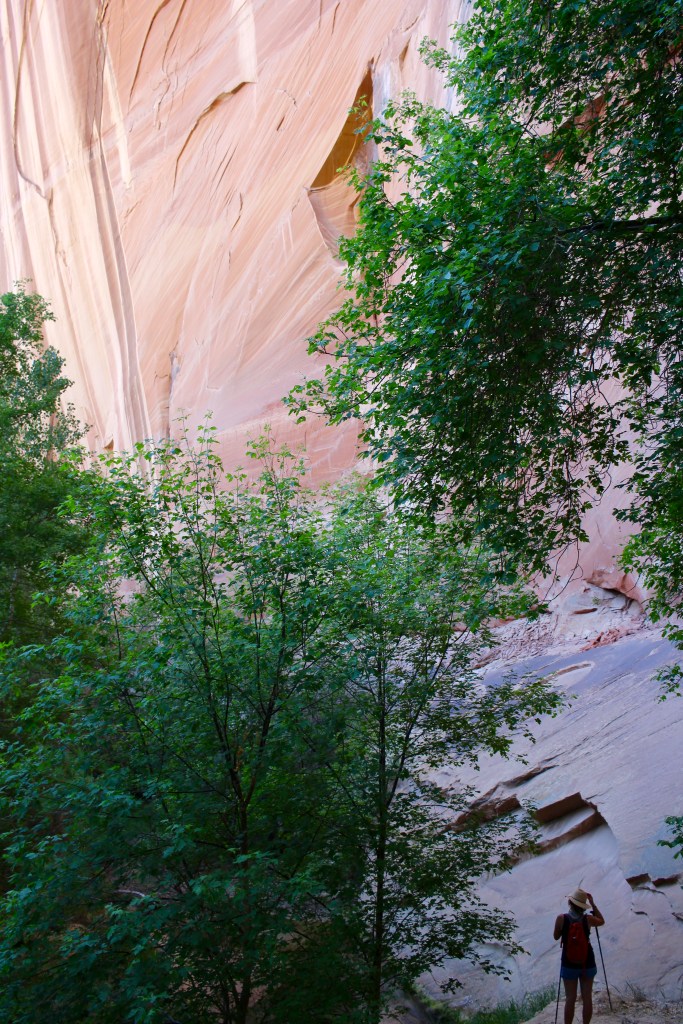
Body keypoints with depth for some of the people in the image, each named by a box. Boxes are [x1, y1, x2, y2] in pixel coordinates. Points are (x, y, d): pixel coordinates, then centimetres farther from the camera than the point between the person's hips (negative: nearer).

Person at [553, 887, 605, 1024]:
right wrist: (592, 903, 10)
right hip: (587, 962, 1)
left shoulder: (562, 918, -14)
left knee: (570, 999, 7)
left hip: (569, 963, -1)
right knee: (587, 997, 14)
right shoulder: (588, 919, -10)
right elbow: (602, 921, 13)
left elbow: (556, 937, 2)